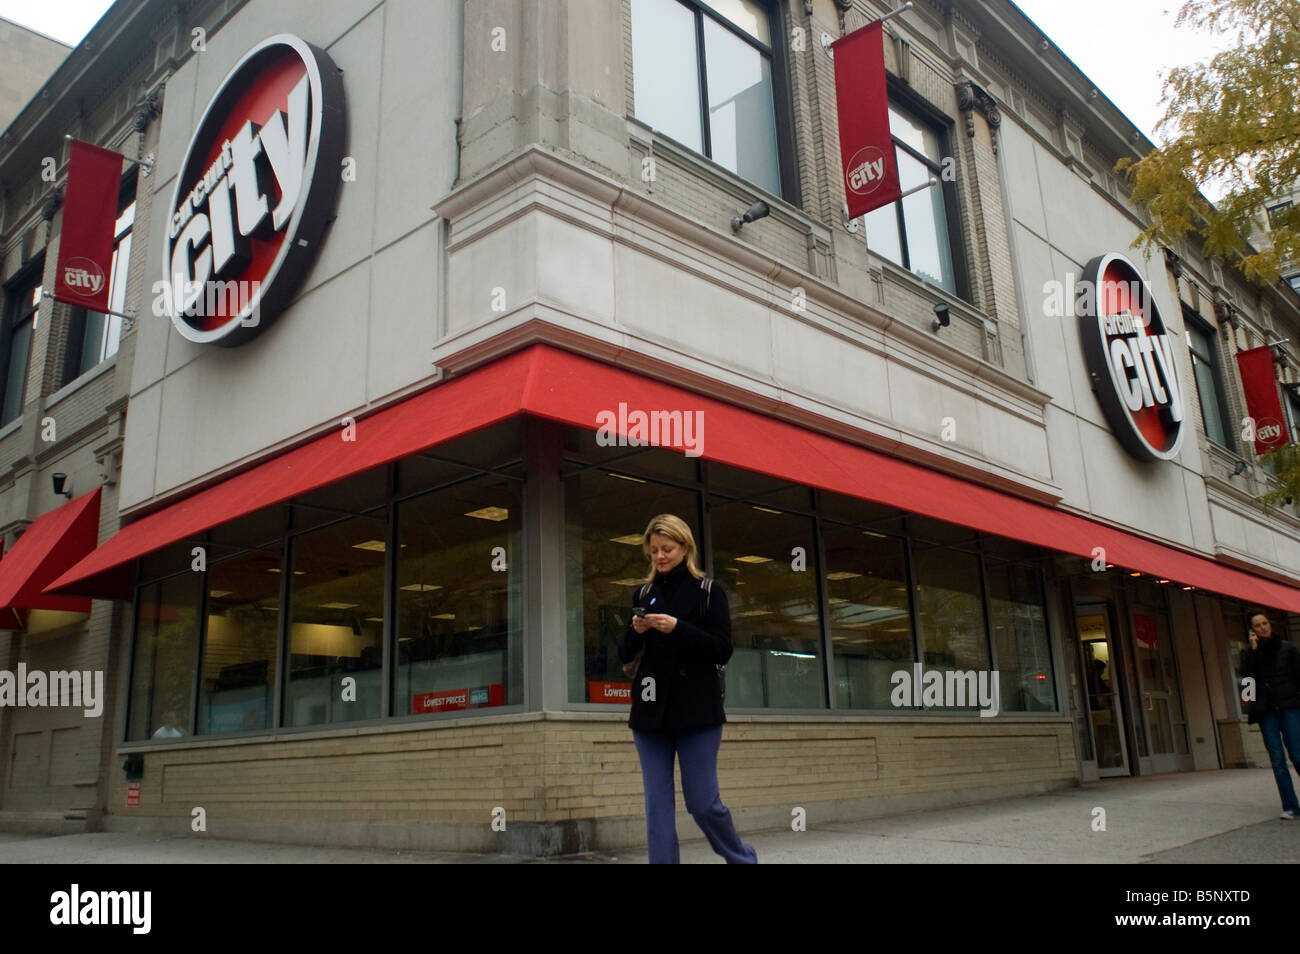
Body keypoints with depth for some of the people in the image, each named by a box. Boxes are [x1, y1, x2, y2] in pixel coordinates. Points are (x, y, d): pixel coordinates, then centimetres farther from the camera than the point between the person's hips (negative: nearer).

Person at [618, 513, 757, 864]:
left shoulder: (709, 591, 2)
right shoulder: (643, 594, 12)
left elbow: (722, 650, -6)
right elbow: (626, 656, 13)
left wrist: (678, 628, -18)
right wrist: (636, 632, -9)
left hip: (697, 712, -3)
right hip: (650, 712, 4)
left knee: (703, 802, 0)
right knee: (657, 806, 2)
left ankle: (743, 858, 26)